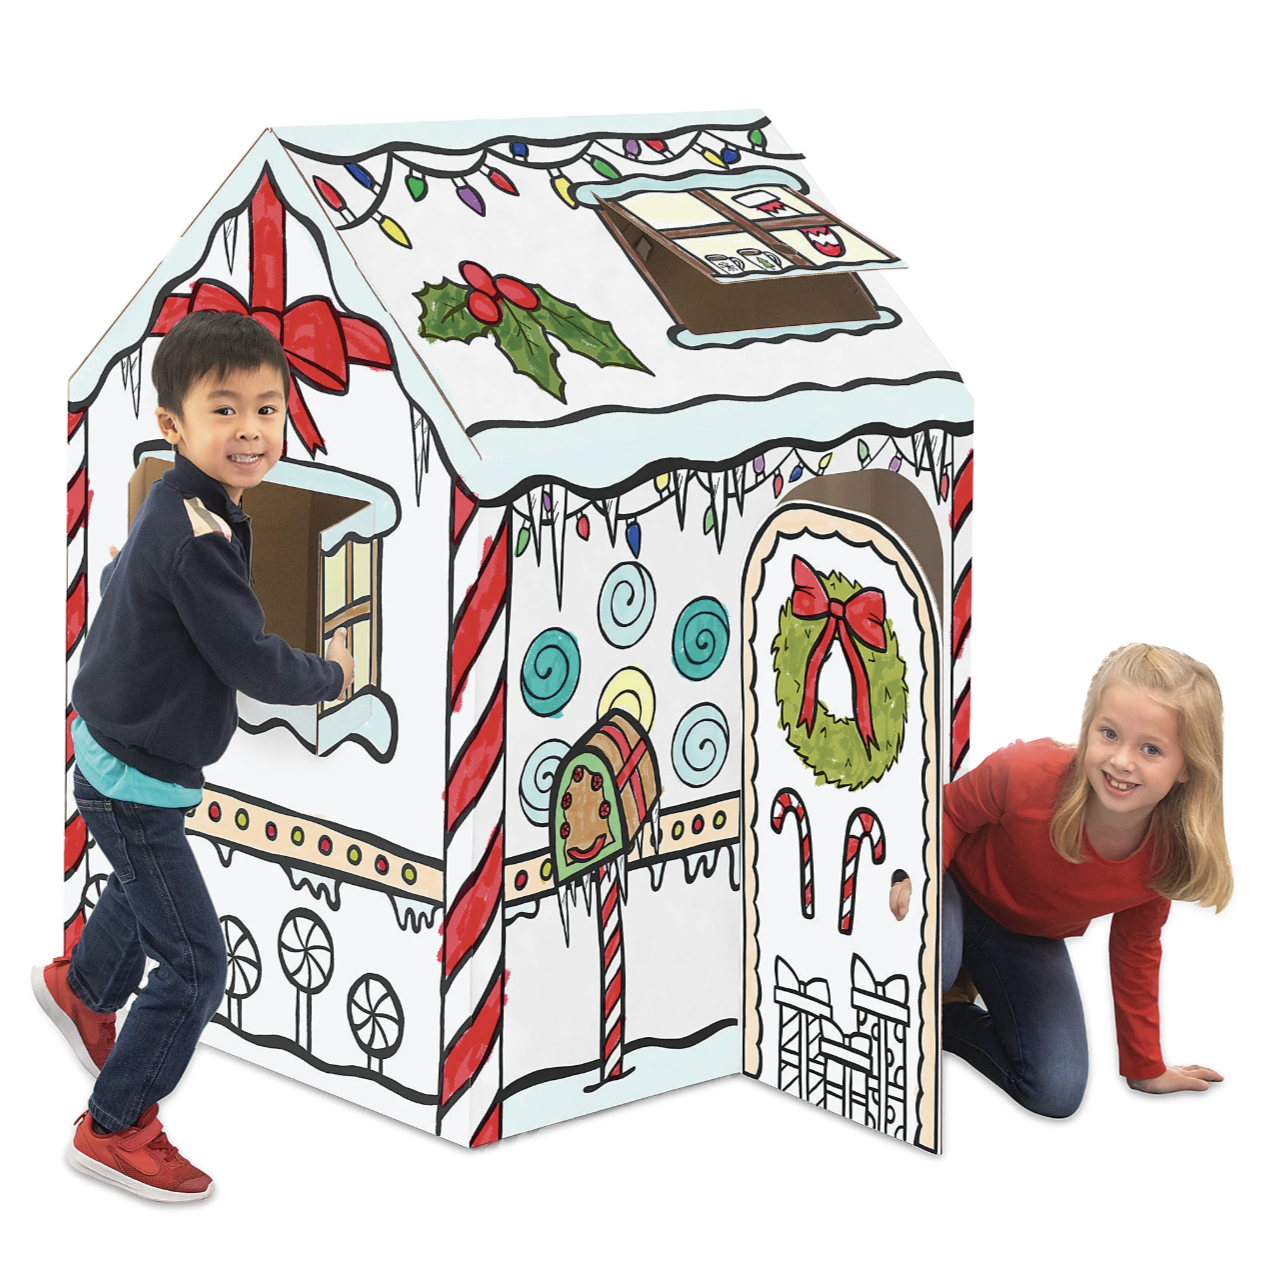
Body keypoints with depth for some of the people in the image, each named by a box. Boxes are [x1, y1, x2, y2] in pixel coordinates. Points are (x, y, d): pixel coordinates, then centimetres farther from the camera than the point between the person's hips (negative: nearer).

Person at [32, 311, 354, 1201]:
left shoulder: (172, 506, 0)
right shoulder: (199, 534, -31)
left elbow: (117, 581, 19)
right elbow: (252, 664, -27)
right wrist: (331, 676, -8)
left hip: (115, 752, 10)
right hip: (136, 781, -10)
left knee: (148, 892, 37)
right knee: (195, 965, -2)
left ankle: (82, 990, 64)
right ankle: (115, 1129, 10)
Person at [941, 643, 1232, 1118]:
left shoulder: (1167, 854, -23)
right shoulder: (1026, 774, -36)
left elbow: (1136, 950, -2)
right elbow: (950, 810, -12)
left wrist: (1145, 1067, 6)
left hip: (1027, 938, 4)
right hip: (958, 889, -4)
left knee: (1057, 1093, -10)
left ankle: (949, 1013, 15)